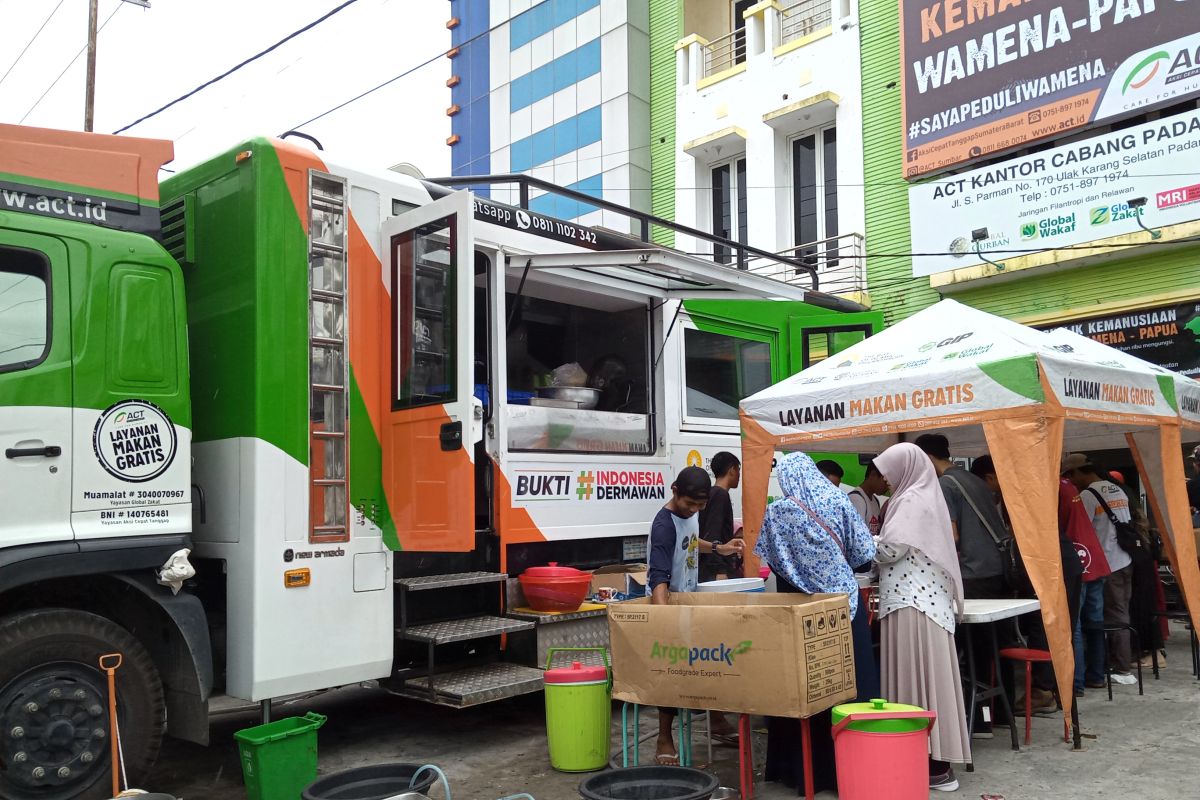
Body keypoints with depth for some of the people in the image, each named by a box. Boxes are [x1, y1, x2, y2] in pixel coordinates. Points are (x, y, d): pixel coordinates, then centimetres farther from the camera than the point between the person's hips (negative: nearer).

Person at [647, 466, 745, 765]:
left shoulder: (690, 512, 0)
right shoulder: (664, 525, -27)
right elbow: (659, 577, -36)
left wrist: (718, 548, 10)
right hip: (667, 603, -8)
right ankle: (664, 741, 7)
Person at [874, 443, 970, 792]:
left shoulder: (912, 500, -13)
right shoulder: (923, 496, 16)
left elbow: (891, 550, -16)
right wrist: (878, 541, 15)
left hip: (913, 600, -10)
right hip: (925, 596, 10)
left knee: (918, 676, -6)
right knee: (927, 675, 11)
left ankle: (936, 765, -1)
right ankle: (937, 756, 16)